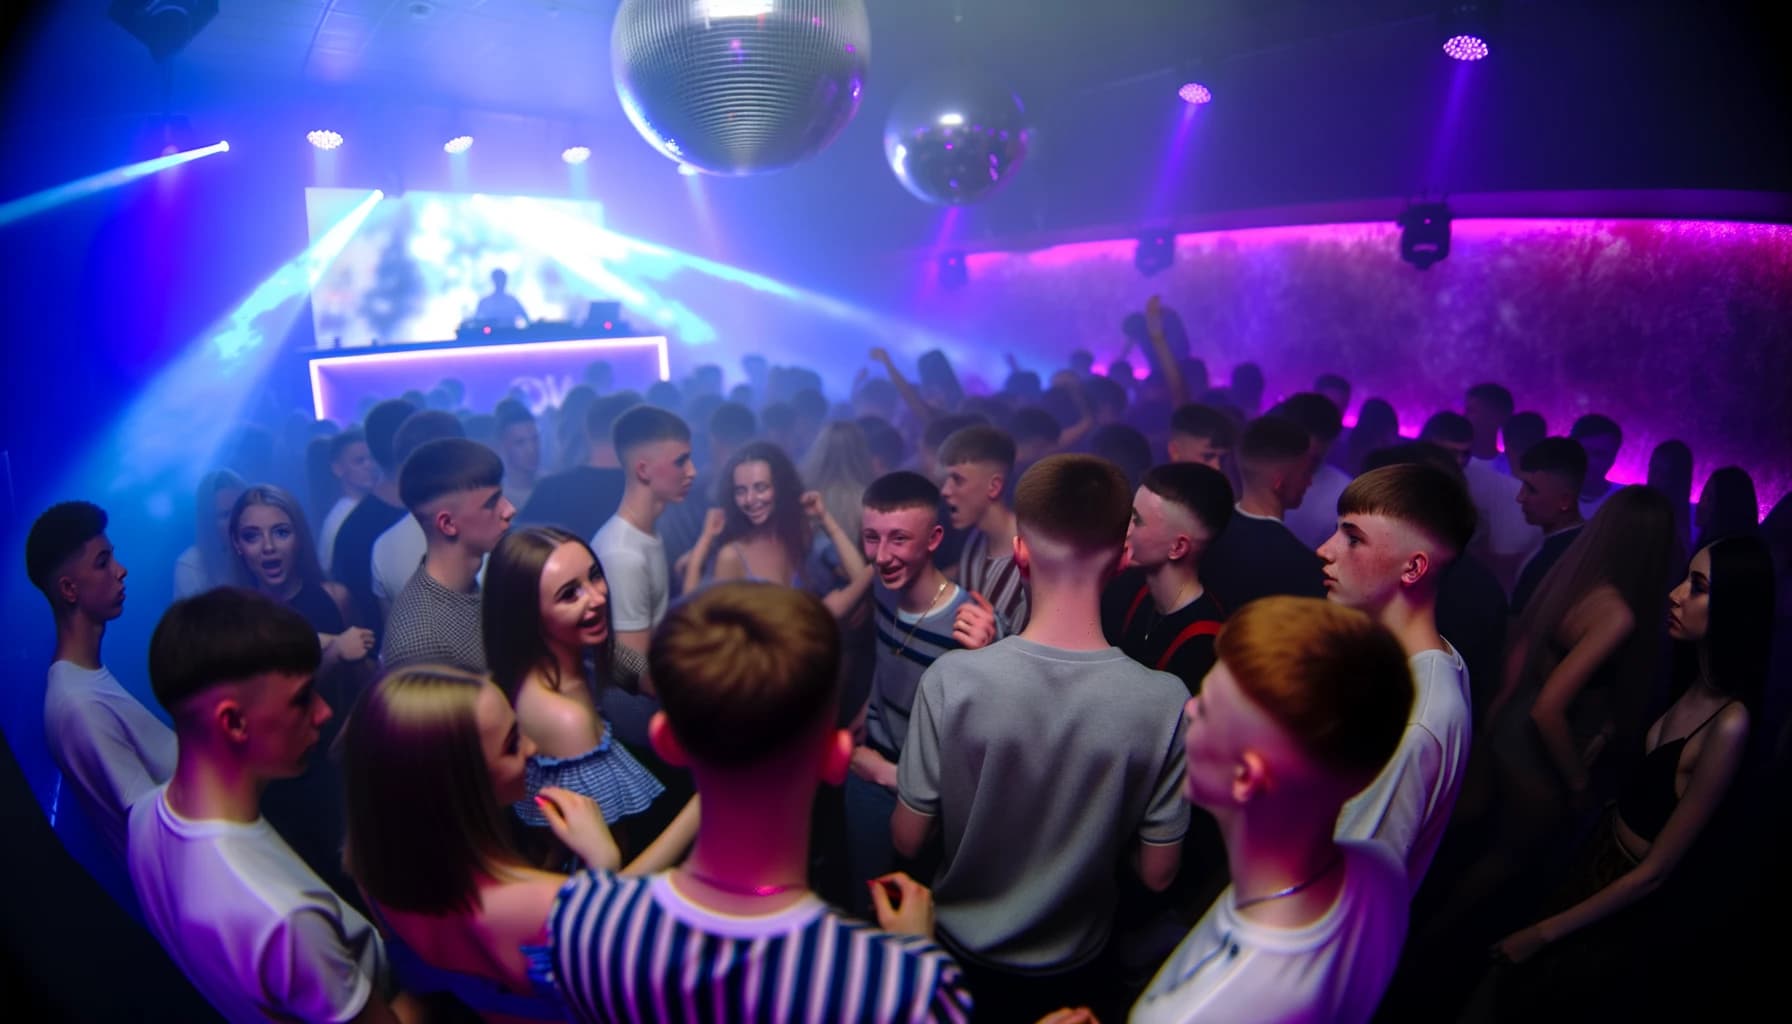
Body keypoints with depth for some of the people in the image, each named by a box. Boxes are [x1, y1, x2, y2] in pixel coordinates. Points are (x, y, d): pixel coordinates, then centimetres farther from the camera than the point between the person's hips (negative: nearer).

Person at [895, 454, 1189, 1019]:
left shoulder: (951, 679, -27)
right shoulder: (1165, 700, -25)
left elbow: (908, 839, -15)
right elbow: (1157, 873, -14)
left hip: (961, 952, 0)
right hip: (1073, 966, 1)